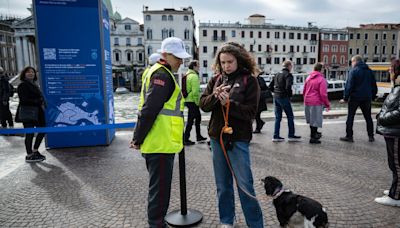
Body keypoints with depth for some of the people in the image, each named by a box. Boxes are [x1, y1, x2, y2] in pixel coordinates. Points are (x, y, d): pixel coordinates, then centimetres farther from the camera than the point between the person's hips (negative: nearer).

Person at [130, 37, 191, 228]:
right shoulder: (163, 75, -14)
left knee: (158, 187, 20)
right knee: (160, 188, 1)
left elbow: (149, 109, 19)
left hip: (158, 142, 10)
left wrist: (139, 137, 18)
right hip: (161, 144, -10)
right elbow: (149, 110, -21)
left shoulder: (158, 72, 19)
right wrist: (138, 139, -14)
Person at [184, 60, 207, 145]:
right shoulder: (194, 76, -15)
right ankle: (186, 139, 4)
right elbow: (195, 91, -22)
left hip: (188, 100, 10)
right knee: (190, 120, -3)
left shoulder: (187, 75, 15)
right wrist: (197, 102, -13)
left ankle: (198, 136, 28)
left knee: (198, 117, 19)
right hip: (192, 101, -10)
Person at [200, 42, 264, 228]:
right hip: (217, 137, 5)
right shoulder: (216, 79, 7)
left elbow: (251, 111, -12)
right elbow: (203, 104, 1)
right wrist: (214, 96, -19)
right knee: (222, 184, 15)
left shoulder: (249, 80, -6)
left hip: (238, 139, -4)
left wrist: (229, 103, -25)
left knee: (244, 184, 1)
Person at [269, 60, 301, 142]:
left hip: (276, 97, 7)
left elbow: (270, 86, 14)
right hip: (284, 98, -7)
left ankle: (276, 136, 12)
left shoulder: (277, 74, 14)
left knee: (278, 117, 11)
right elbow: (288, 87, -23)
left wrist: (276, 92, 15)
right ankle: (291, 135, 11)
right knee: (290, 116, 6)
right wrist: (290, 94, -7)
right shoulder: (288, 75, -9)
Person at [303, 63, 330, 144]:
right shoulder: (321, 79, -12)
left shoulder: (308, 78, 9)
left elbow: (304, 91, 16)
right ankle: (313, 137, 5)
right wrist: (327, 104, -7)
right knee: (315, 120, 1)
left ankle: (314, 133, 38)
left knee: (311, 119, 20)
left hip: (307, 102, 7)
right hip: (316, 103, -7)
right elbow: (323, 94, -15)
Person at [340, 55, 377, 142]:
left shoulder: (354, 71, -9)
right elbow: (374, 85, 13)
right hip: (367, 98, 5)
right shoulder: (369, 71, 10)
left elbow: (349, 86, -14)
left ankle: (349, 136, 3)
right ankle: (371, 136, 18)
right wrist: (372, 96, 20)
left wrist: (345, 98, -11)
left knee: (350, 117, 2)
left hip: (355, 97, -5)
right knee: (368, 117, 14)